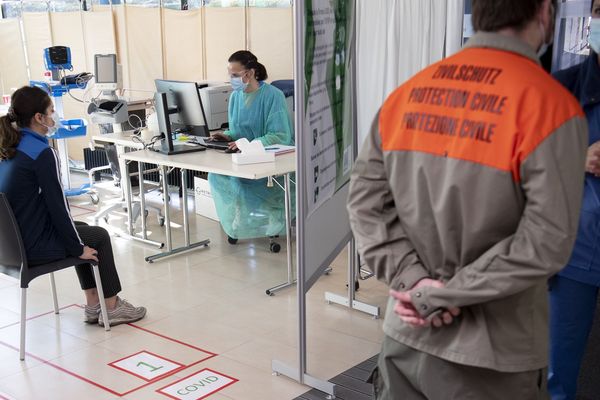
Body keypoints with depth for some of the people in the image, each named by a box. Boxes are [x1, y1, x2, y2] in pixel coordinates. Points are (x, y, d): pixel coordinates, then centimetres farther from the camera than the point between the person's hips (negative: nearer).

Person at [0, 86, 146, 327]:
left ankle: (93, 304, 28)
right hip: (34, 246, -8)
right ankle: (112, 308, 21)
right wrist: (78, 248, -8)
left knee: (82, 229, 27)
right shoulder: (42, 153, -20)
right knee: (99, 237, 13)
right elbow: (57, 205, -18)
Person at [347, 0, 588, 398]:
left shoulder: (408, 92, 1)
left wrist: (412, 279, -7)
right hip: (491, 355, -4)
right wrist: (440, 297, -14)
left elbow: (365, 199, -1)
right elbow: (547, 243, -20)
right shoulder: (549, 103, -15)